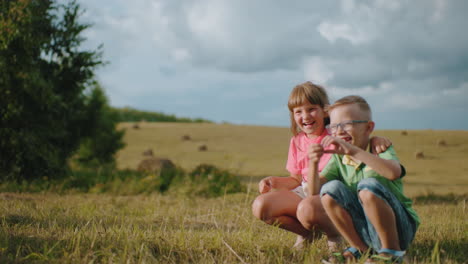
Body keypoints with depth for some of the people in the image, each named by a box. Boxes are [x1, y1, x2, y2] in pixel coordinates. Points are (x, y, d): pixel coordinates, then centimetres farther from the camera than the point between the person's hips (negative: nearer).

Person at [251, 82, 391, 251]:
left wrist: (376, 140, -36)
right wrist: (274, 181, -3)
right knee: (260, 207, -13)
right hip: (305, 192, 6)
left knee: (307, 210, -39)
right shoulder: (297, 141, 11)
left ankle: (336, 235, -3)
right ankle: (309, 233, 8)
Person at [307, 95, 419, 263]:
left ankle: (392, 250, -14)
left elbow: (394, 172, -35)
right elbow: (315, 191, -5)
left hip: (398, 227, -5)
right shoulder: (339, 157, 5)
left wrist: (353, 151, -40)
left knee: (368, 186, -30)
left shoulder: (380, 149, -10)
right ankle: (360, 248, -1)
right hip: (365, 230, 5)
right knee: (330, 189, -14)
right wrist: (314, 164, -22)